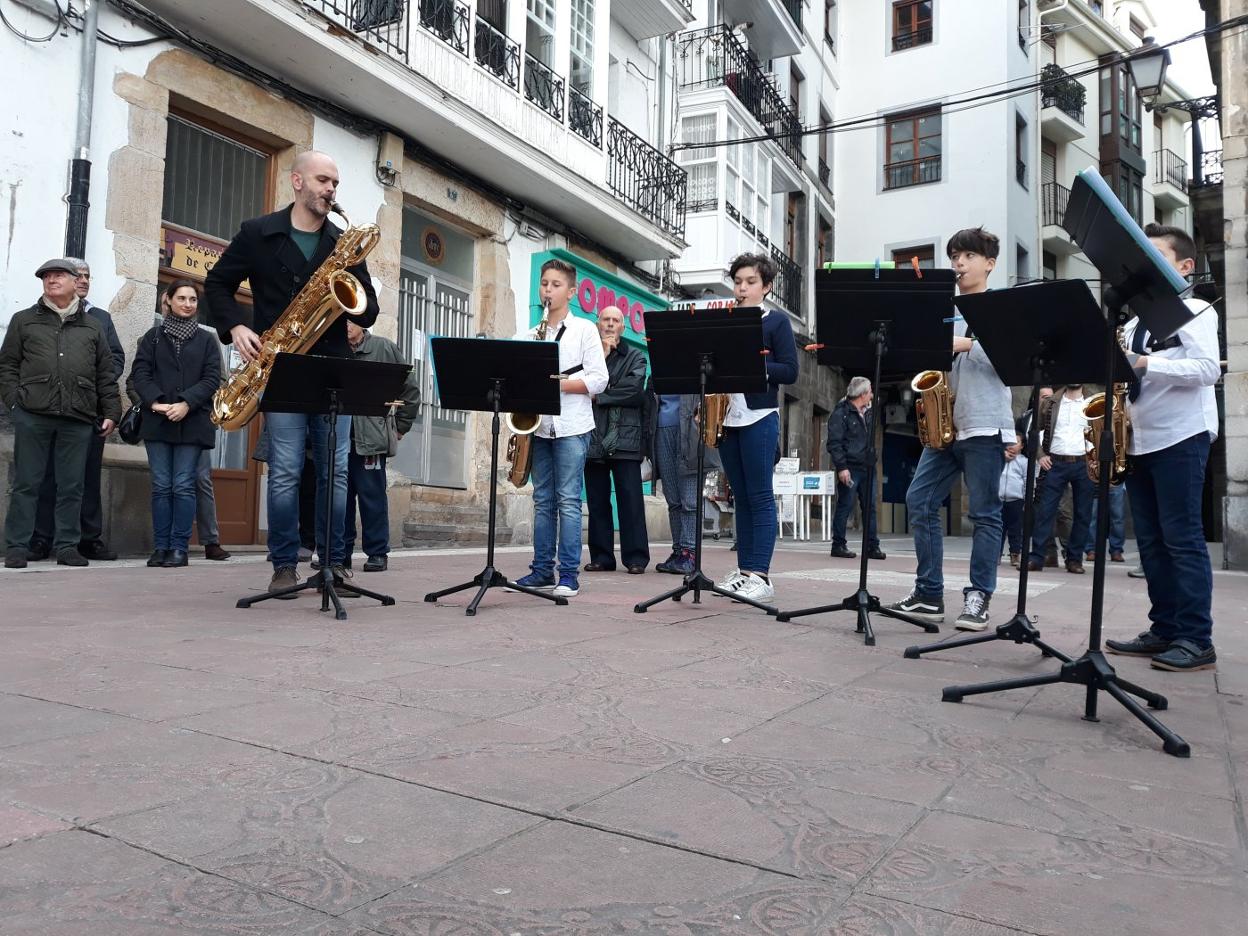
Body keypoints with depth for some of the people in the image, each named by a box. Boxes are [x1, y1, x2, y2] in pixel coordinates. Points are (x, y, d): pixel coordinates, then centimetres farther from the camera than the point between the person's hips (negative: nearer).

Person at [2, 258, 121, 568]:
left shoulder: (92, 327, 17)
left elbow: (106, 375, 14)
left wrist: (111, 412, 6)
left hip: (78, 418, 1)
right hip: (32, 415, -1)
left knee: (71, 487, 3)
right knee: (26, 483, 1)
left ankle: (67, 546, 10)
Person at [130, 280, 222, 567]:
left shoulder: (206, 340, 10)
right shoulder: (153, 336, 12)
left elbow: (212, 379, 0)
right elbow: (140, 373, 3)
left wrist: (187, 404, -14)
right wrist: (156, 402, -14)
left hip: (192, 422, -1)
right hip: (157, 421, 1)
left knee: (183, 486, -3)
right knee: (161, 486, 2)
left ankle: (180, 548, 1)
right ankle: (160, 547, 7)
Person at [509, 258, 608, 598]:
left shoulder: (584, 329, 3)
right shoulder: (531, 334, 16)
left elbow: (598, 380, -5)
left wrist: (556, 384, -14)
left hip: (571, 428, -4)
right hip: (539, 427, 5)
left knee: (568, 501, -6)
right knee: (543, 501, 7)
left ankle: (569, 576, -3)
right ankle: (542, 571, 13)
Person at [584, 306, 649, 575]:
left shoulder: (635, 356, 12)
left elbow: (634, 389, -6)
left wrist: (599, 396, -5)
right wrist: (601, 355, -3)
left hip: (625, 437, -2)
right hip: (593, 437, 2)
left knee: (630, 499, -5)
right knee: (597, 500, 4)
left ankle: (636, 558, -2)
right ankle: (601, 557, 10)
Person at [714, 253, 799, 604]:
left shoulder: (776, 321, 2)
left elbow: (790, 372, -5)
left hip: (759, 417, -5)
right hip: (727, 417, 5)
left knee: (759, 497, -5)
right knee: (741, 497, 8)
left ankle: (761, 575, -4)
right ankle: (744, 570, 12)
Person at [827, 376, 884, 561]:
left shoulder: (867, 413, 18)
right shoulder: (841, 413, -7)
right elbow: (834, 442, -13)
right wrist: (841, 467, -20)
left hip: (867, 468, 8)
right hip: (850, 468, -8)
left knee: (870, 507, 7)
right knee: (845, 507, -3)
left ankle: (872, 546, 12)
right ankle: (838, 545, 4)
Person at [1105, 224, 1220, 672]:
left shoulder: (1194, 311, 0)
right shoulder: (1135, 323, 19)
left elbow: (1208, 369, -14)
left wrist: (1144, 364, -22)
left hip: (1181, 437, -7)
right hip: (1140, 440, 7)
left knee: (1182, 538, -7)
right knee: (1151, 541, 7)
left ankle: (1197, 640, -2)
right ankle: (1164, 630, 13)